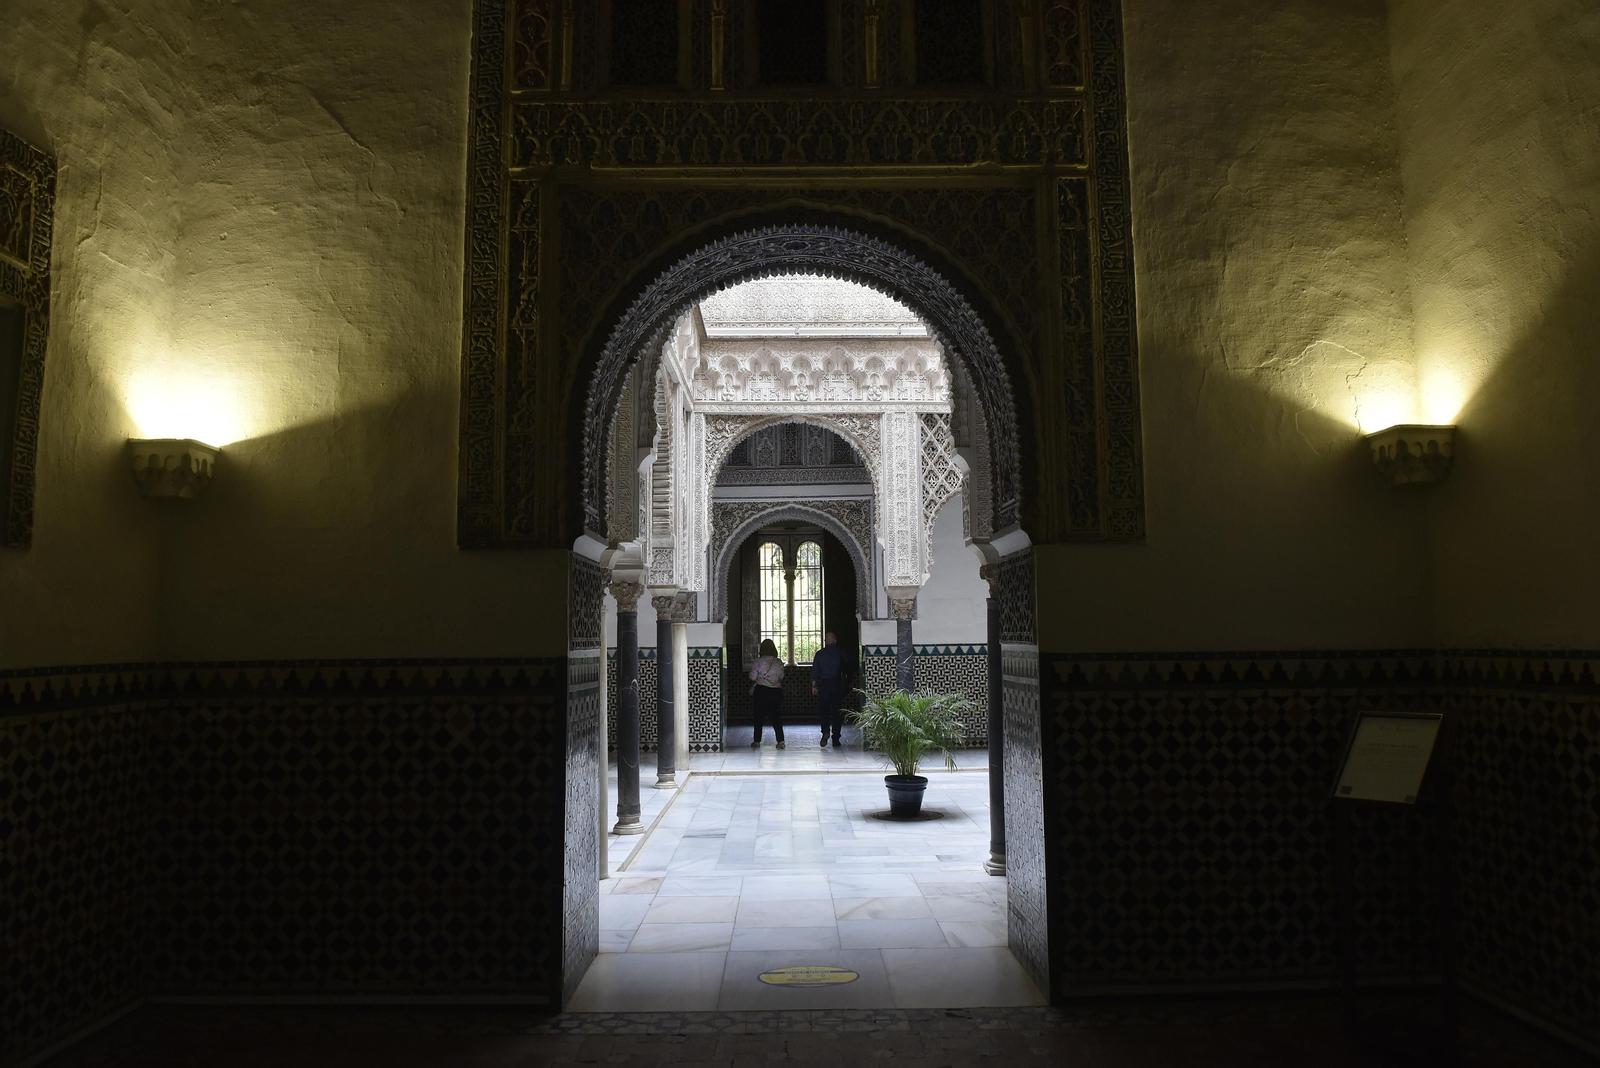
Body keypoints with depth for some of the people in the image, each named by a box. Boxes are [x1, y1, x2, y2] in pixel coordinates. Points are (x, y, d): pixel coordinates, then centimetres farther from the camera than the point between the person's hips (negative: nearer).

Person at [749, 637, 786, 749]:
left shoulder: (758, 661, -9)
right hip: (776, 691, 3)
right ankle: (780, 741, -1)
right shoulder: (779, 662, 0)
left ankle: (757, 741, 11)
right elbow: (781, 677, 8)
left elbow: (753, 678, -9)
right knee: (776, 716, 8)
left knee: (759, 716, 8)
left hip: (761, 691, -2)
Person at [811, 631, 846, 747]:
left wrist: (814, 686, 6)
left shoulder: (820, 653, 2)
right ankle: (835, 740, 6)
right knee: (837, 712, 5)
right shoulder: (840, 652, 0)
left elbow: (814, 670, 2)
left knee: (824, 710, 8)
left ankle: (825, 732, -16)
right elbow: (845, 669, 4)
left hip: (824, 684, 0)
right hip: (838, 684, 0)